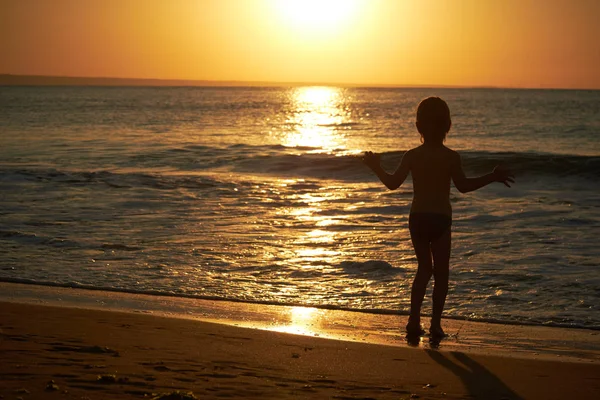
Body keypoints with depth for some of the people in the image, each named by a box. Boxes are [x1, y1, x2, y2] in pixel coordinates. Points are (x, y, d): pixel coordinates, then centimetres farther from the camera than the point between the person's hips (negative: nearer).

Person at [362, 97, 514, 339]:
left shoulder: (412, 156, -1)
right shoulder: (451, 157, -8)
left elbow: (392, 183, 0)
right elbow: (463, 186, -12)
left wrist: (375, 167, 17)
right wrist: (493, 177, -5)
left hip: (417, 218, 3)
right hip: (441, 219, -3)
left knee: (424, 268, 17)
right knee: (441, 273, 7)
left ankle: (414, 320, 11)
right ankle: (435, 324, 4)